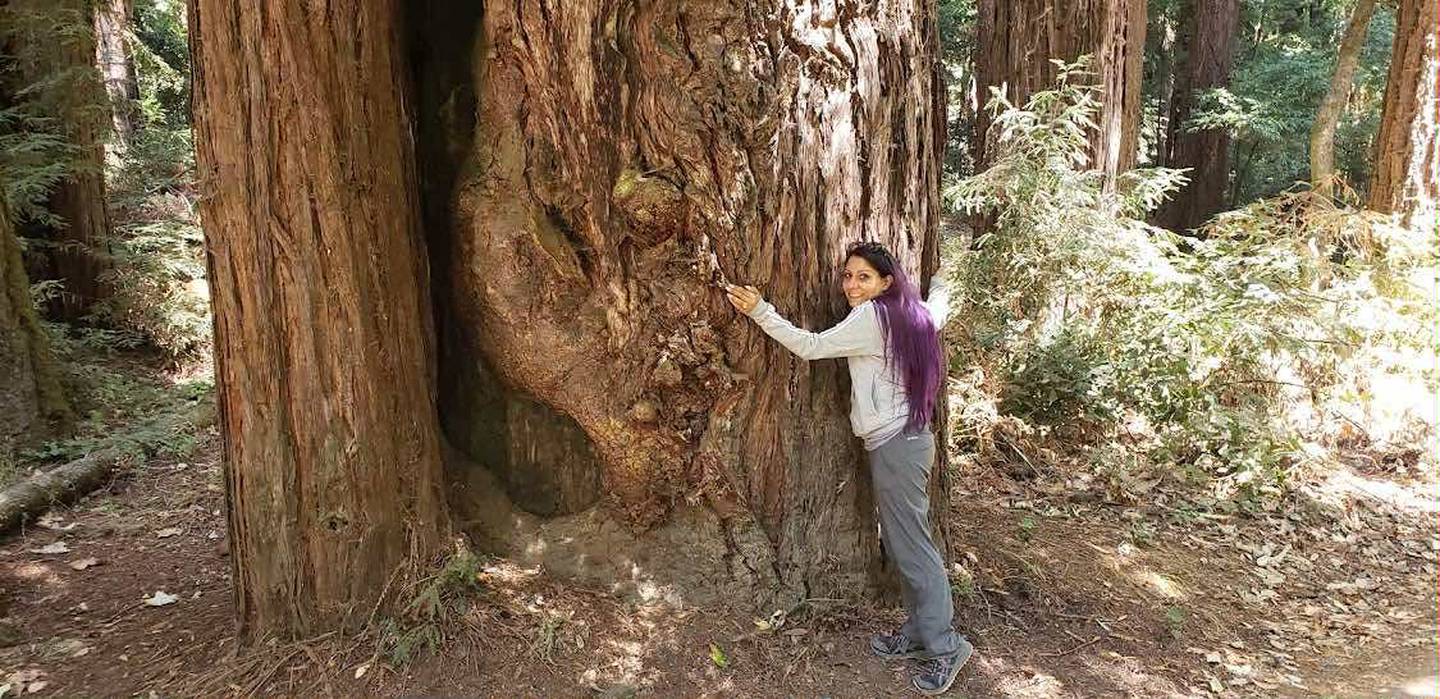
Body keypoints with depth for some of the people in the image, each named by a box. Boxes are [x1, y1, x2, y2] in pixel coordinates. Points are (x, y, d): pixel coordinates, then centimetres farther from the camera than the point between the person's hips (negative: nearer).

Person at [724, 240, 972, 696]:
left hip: (894, 445, -10)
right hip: (906, 437, 10)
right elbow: (938, 309, 32)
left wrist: (760, 311, -14)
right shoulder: (911, 314, 9)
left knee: (911, 545, -2)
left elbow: (809, 346, -17)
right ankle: (919, 633, 25)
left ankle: (945, 646, 6)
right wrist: (939, 284, 53)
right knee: (903, 542, 16)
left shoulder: (871, 318, -16)